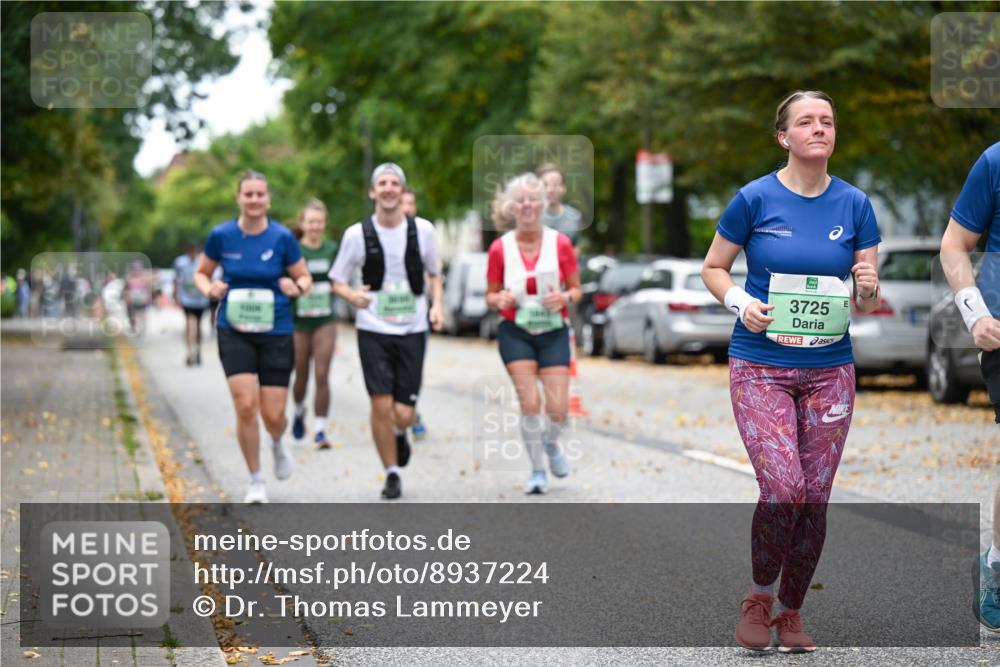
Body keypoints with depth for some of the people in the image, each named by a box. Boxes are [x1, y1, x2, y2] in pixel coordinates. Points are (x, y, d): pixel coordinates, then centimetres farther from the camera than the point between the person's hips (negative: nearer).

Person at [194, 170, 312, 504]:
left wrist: (297, 287, -17)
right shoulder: (221, 235, -2)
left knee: (273, 415, -3)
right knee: (245, 406, -13)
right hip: (234, 331, 0)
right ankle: (255, 480, 6)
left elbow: (305, 277, 5)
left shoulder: (282, 237, -5)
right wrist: (210, 289, -10)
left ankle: (277, 444, 36)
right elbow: (201, 273, 12)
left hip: (276, 331, 0)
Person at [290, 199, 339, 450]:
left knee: (322, 376, -9)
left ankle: (320, 431, -5)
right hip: (298, 321, -1)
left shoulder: (332, 249, 4)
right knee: (301, 376, 10)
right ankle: (299, 412, 41)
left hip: (325, 321, 1)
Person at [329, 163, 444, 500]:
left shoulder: (423, 230, 2)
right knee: (381, 405, -9)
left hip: (412, 332, 1)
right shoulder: (357, 234, -2)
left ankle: (398, 435, 34)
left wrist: (437, 305, -1)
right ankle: (392, 474, 10)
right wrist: (352, 295, -17)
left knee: (403, 413, -3)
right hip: (373, 331, -1)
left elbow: (434, 273, 16)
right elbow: (337, 281, 5)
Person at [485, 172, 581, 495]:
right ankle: (537, 470, 4)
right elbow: (490, 295, 6)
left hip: (554, 332, 1)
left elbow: (576, 289, 6)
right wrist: (500, 299, -17)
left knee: (557, 408, -7)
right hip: (515, 333, -1)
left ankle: (551, 444, 29)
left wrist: (565, 298, -17)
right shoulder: (499, 248, -2)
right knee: (529, 402, -14)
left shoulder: (560, 243, -2)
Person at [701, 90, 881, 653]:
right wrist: (741, 303, -12)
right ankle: (759, 595, 9)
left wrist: (868, 289, -14)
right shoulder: (755, 199, -4)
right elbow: (713, 268, 7)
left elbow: (868, 302, 9)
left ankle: (791, 612, 21)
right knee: (784, 488, -16)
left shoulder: (855, 205, 4)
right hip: (761, 367, -3)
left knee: (815, 498, 3)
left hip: (830, 369, 3)